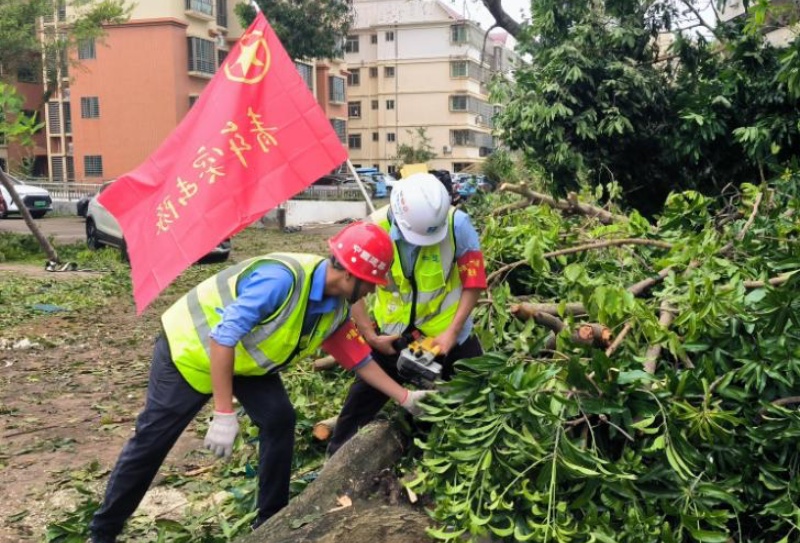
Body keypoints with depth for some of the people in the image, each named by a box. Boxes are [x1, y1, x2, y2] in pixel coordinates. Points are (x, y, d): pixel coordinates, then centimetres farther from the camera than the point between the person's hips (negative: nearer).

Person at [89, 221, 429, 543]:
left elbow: (358, 358, 3)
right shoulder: (282, 278, -38)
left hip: (245, 357, 7)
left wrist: (404, 397, 1)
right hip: (190, 346, -7)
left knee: (279, 420, -7)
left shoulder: (337, 308, -11)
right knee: (152, 439, 1)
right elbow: (222, 338, -36)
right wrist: (224, 414, -34)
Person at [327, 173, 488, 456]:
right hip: (391, 334, 2)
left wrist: (452, 331, -19)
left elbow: (473, 282, -15)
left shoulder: (458, 224, -24)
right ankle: (337, 455, 38)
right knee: (363, 397, 17)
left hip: (446, 334, -1)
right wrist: (369, 334, -12)